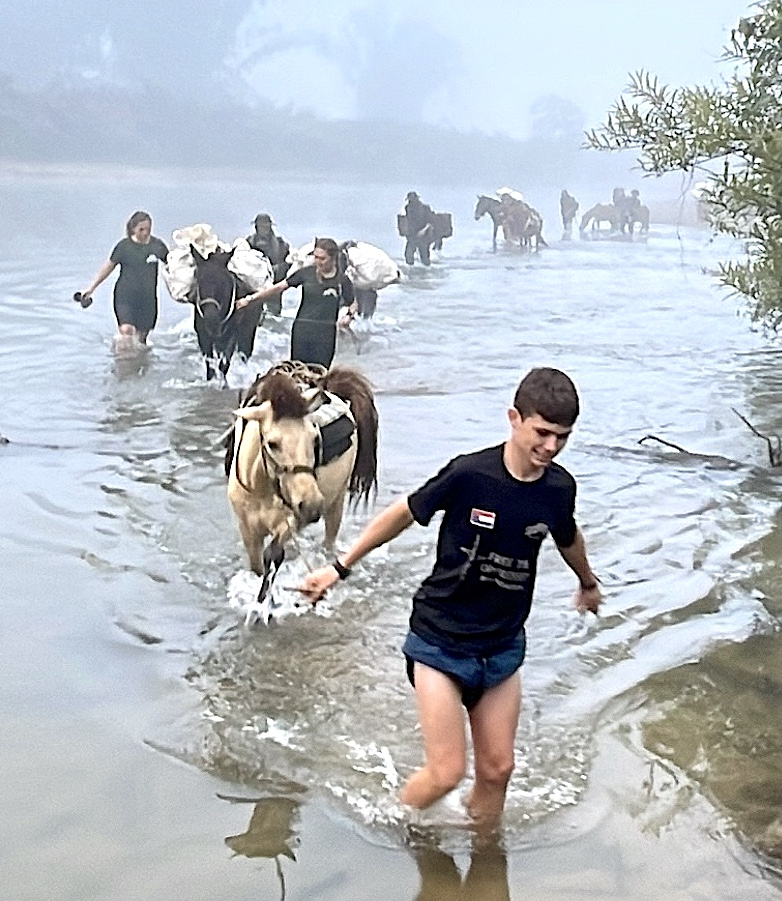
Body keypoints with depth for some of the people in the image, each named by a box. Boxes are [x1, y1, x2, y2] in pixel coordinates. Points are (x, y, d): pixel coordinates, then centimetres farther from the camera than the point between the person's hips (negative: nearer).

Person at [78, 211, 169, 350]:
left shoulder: (157, 245, 2)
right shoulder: (124, 246, -3)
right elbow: (108, 266, 5)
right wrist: (91, 288, 7)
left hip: (147, 298, 3)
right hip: (125, 296, -2)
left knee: (141, 336, 7)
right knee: (126, 330, -19)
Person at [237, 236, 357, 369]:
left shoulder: (342, 280, -2)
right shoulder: (306, 273, -2)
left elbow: (353, 304, 12)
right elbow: (278, 287, 1)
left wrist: (349, 315, -11)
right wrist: (251, 299, -2)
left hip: (325, 333, -1)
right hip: (302, 329, 1)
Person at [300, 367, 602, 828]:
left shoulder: (560, 488, -6)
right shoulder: (470, 474, -21)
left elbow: (568, 538, 18)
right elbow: (404, 514, -6)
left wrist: (589, 583, 38)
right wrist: (340, 567, 1)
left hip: (503, 646, 5)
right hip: (440, 640, -4)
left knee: (497, 769, 10)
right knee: (446, 773, -5)